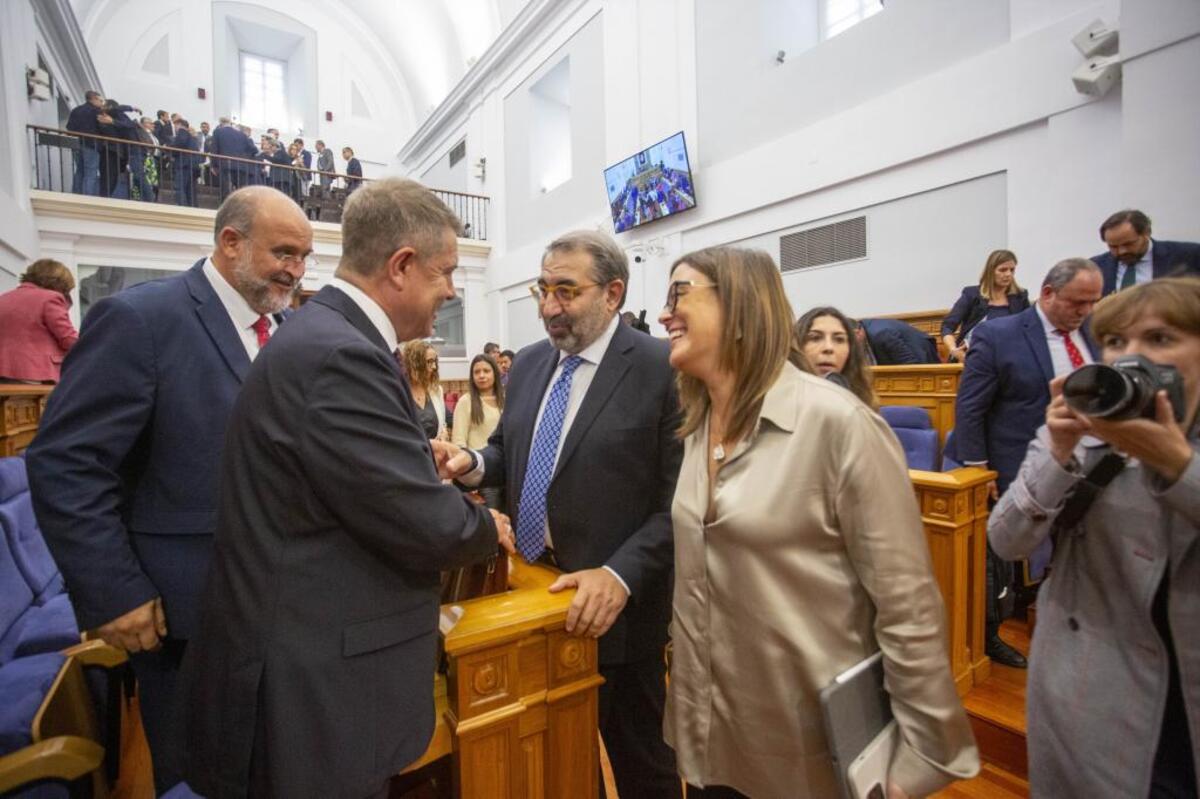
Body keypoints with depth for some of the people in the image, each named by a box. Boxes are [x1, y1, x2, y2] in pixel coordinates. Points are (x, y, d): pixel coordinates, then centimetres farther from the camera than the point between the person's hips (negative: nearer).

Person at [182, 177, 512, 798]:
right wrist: (488, 528, -5)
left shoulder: (319, 335, 5)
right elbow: (429, 526, -26)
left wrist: (415, 454, 5)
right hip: (314, 686, -9)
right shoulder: (340, 355, -27)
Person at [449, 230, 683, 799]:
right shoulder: (528, 364, 5)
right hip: (528, 589, 6)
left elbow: (678, 501, -16)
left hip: (611, 604, -5)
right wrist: (473, 463, -8)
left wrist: (621, 575, -25)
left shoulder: (664, 370, -15)